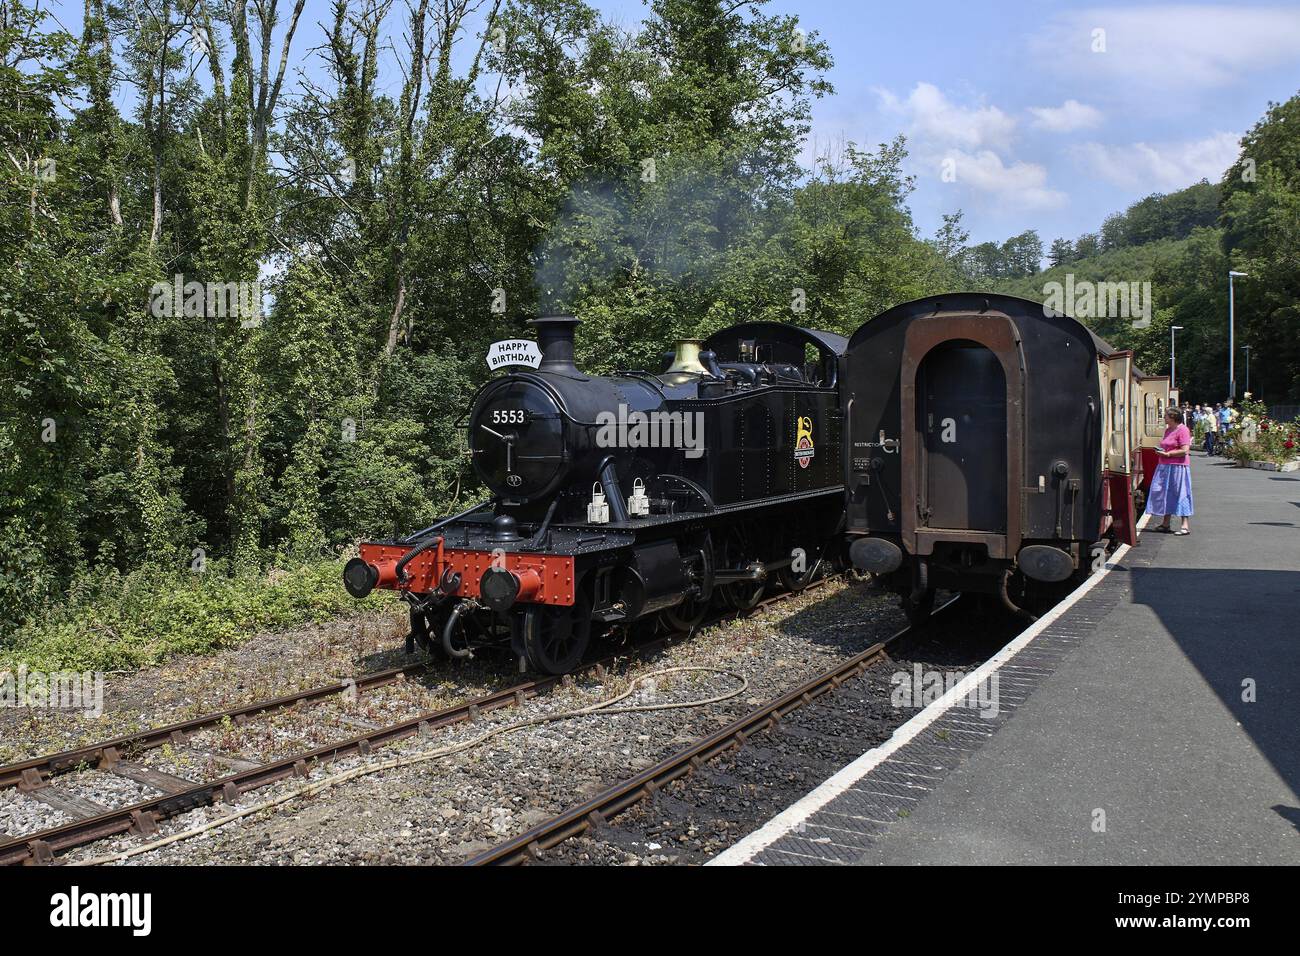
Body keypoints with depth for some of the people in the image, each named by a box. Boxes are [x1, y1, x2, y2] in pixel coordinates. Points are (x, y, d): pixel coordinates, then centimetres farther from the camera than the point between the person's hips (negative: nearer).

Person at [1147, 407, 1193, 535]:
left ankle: (1185, 525, -3)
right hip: (1164, 467, 9)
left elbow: (1185, 450, -19)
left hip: (1177, 467, -9)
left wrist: (1167, 454, -17)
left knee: (1179, 494, -6)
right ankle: (1165, 524, 18)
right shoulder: (1168, 430, 16)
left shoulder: (1182, 430, -11)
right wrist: (1160, 452, 6)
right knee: (1165, 494, 10)